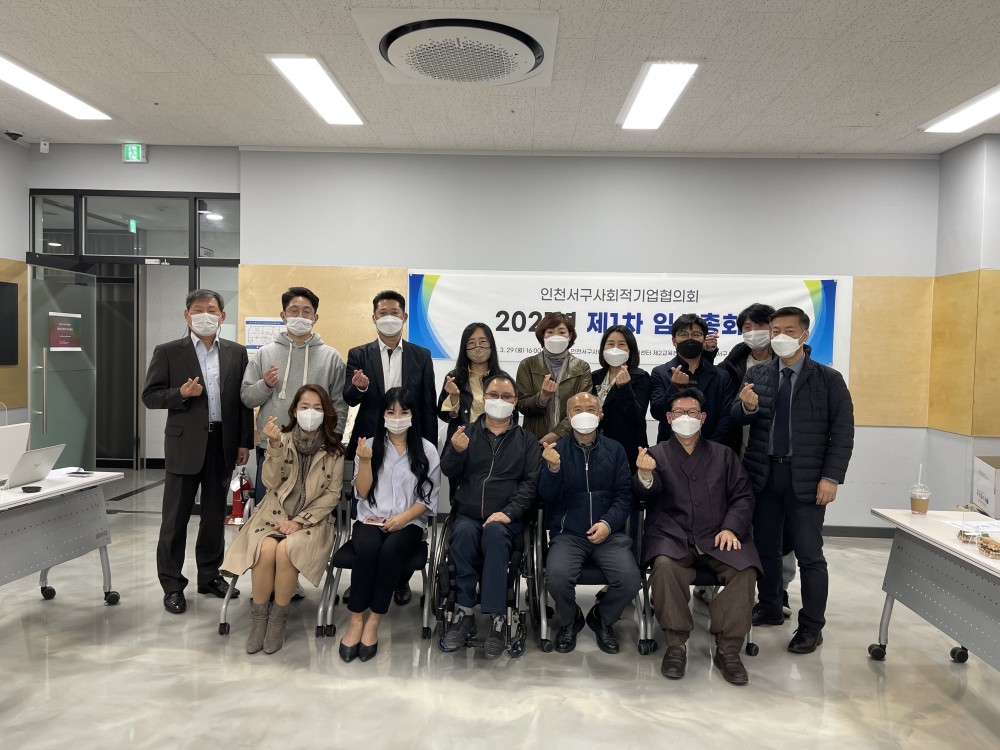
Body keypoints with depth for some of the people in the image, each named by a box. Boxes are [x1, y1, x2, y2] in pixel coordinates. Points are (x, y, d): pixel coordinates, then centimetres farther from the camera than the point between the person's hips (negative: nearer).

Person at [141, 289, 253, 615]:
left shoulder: (236, 353, 7)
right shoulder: (168, 352, 0)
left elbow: (244, 399, 7)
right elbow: (150, 396, -1)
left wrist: (245, 442, 3)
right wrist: (181, 393, -19)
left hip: (223, 443, 3)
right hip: (185, 443, -2)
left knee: (215, 514, 13)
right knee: (176, 517, 4)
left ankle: (210, 575, 27)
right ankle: (172, 584, 16)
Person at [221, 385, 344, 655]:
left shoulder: (334, 449, 0)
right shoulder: (282, 439, 3)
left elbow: (333, 494, -1)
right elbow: (271, 483, -6)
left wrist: (300, 521, -10)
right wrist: (275, 446, -20)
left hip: (312, 519, -1)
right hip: (275, 513, 1)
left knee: (285, 550, -31)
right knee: (265, 550, -30)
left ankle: (278, 618, -10)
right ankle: (259, 617, -8)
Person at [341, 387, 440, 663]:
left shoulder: (427, 450, 4)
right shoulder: (369, 445, 7)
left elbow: (429, 498, 2)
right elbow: (362, 493, 3)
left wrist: (403, 517, -14)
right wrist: (365, 460, -13)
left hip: (409, 522, -1)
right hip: (370, 518, 1)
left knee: (390, 550, -33)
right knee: (367, 548, -32)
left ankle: (373, 621, -22)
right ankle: (356, 619, -20)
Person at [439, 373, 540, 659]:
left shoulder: (526, 440, 13)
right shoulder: (467, 433, 16)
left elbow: (530, 482, 2)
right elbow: (449, 472, 5)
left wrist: (508, 512, -15)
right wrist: (456, 451, -18)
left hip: (506, 518, -1)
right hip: (467, 514, 1)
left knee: (494, 531, -34)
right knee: (463, 531, -32)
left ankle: (496, 619, -29)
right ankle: (465, 614, -22)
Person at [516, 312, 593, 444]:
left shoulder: (582, 368, 3)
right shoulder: (527, 365, 3)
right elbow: (521, 406, 0)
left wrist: (554, 435, -15)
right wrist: (542, 397, -20)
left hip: (569, 439, 0)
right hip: (534, 440, 0)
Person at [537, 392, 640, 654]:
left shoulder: (614, 450, 10)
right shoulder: (556, 449, 5)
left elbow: (624, 494, 6)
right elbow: (548, 496, -2)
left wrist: (608, 523, -11)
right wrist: (553, 468, -22)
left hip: (609, 532, 1)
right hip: (568, 534, -1)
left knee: (630, 579, -24)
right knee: (557, 576, -29)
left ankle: (602, 618, 12)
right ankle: (570, 620, 7)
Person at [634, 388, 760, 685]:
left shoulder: (724, 455, 19)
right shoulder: (656, 454, 12)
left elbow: (743, 496, 12)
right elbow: (648, 492, -7)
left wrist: (731, 528, -7)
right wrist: (645, 474, -32)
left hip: (718, 537, 2)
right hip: (672, 537, -2)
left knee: (745, 569, -26)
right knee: (664, 565, -32)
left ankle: (728, 649, -12)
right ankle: (676, 644, -16)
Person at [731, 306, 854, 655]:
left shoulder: (828, 379, -2)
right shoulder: (757, 374, 6)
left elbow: (842, 432, -6)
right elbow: (737, 416, -2)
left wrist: (831, 477, -13)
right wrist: (747, 406, -25)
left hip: (806, 477, -3)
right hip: (764, 473, 4)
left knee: (809, 554, 3)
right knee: (765, 546, 15)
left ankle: (812, 627, 16)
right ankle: (769, 608, 32)